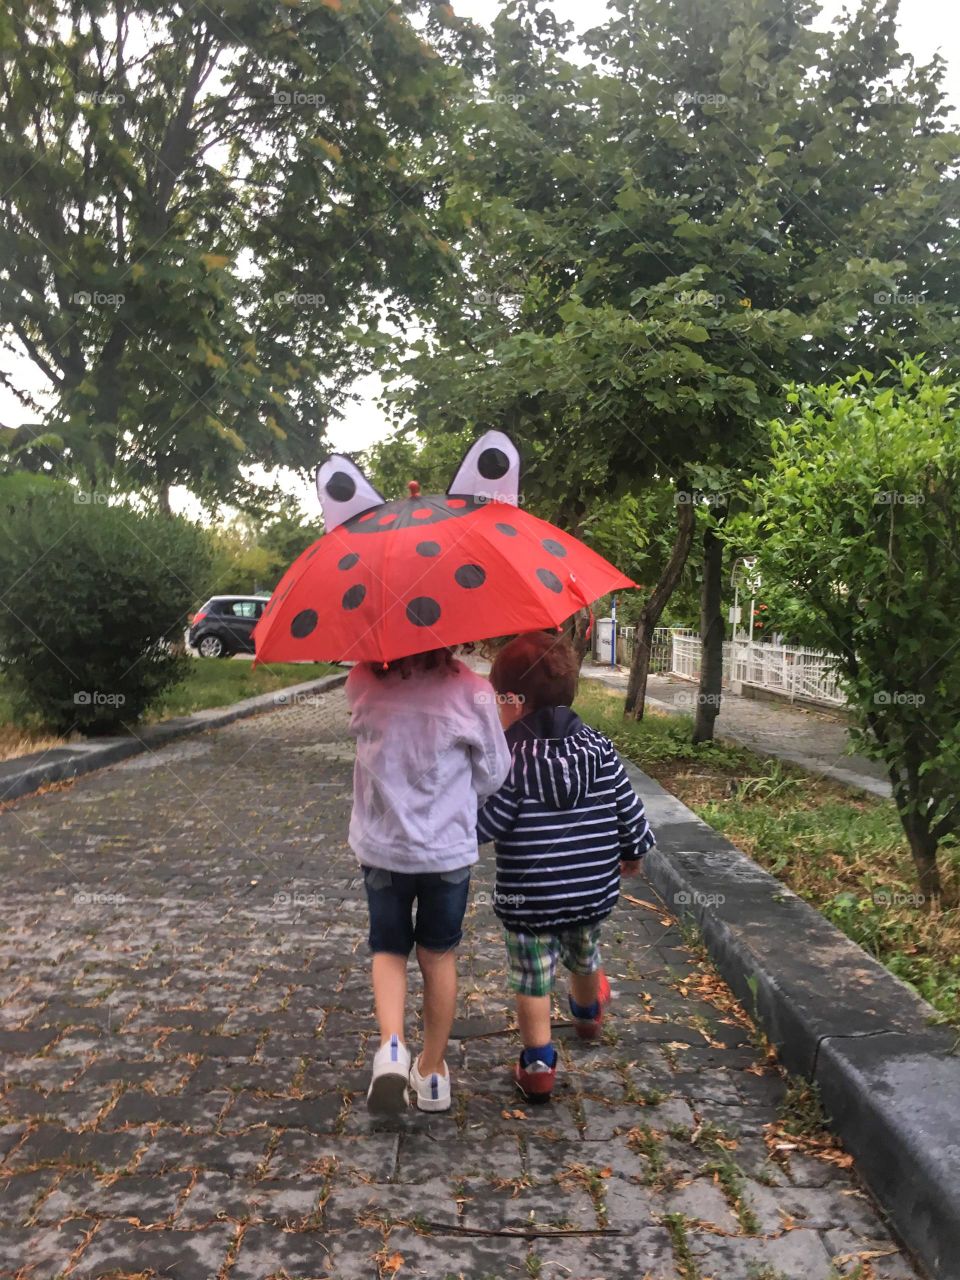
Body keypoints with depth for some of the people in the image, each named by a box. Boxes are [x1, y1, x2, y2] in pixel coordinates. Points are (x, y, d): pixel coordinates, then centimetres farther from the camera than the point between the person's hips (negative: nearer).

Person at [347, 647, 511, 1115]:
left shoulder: (363, 684, -13)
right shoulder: (470, 690, -16)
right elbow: (493, 774, -6)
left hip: (382, 846, 1)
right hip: (449, 848, 0)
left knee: (388, 949, 19)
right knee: (439, 954, 18)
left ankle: (391, 1045, -4)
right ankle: (432, 1069, 29)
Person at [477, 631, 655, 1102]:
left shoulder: (508, 760, -21)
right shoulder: (600, 749, -7)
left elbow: (480, 824, -22)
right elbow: (630, 811, -1)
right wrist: (632, 852, 17)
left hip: (527, 901, -5)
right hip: (593, 891, 6)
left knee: (532, 982, 12)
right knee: (584, 959, 31)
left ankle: (538, 1065, 18)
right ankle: (588, 1013, 58)